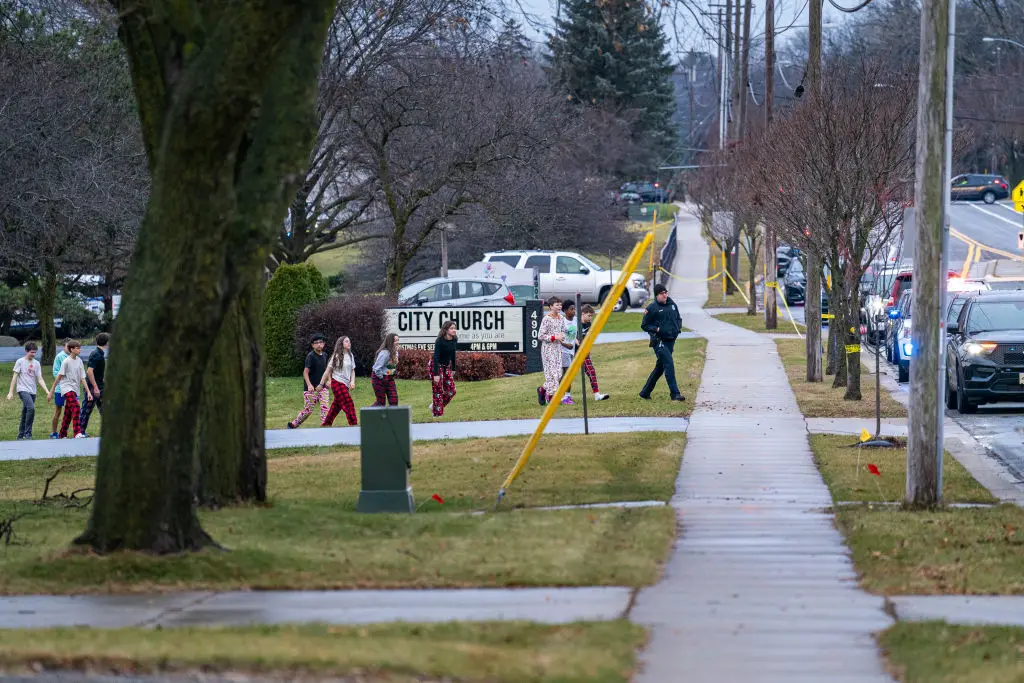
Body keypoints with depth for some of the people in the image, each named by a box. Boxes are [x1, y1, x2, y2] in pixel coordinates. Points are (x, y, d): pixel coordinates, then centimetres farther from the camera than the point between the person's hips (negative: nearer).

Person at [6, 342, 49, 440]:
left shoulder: (36, 363, 10)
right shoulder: (20, 362, -1)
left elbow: (40, 379, 8)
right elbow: (15, 377, -1)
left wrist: (47, 391, -4)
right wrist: (11, 392, -6)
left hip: (32, 392, 5)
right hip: (23, 390, -5)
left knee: (25, 415, 8)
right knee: (31, 408, -24)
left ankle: (21, 436, 18)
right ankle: (27, 433, -18)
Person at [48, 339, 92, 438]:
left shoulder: (79, 361, 9)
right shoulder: (66, 361, -9)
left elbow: (82, 378, 12)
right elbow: (59, 377, -7)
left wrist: (88, 392, 7)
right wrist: (51, 391, -6)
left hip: (75, 389, 7)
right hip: (67, 388, -7)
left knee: (68, 413, 8)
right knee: (76, 407, -23)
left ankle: (62, 435, 17)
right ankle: (78, 433, -29)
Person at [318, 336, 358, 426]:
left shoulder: (350, 356, 11)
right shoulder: (337, 356, -6)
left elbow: (352, 371, 14)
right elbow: (328, 371, -3)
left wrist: (352, 382, -4)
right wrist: (321, 384, -4)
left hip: (346, 385, 7)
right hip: (338, 383, -7)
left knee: (336, 407, 11)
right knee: (349, 406, -12)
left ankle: (324, 426, 20)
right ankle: (354, 427, -11)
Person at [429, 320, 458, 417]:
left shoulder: (454, 340, -3)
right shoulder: (440, 341, -23)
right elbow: (436, 357, -25)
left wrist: (453, 369, 15)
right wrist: (436, 374, -29)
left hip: (446, 366, 7)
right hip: (435, 366, -7)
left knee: (451, 391, 3)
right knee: (438, 391, -6)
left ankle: (434, 405, 23)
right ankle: (437, 413, 3)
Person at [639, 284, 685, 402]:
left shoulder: (672, 304, 10)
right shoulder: (652, 308, -7)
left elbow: (678, 318, 25)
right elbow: (644, 326, -2)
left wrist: (679, 327, 4)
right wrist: (656, 329, -16)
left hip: (671, 340, 7)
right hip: (659, 341, -7)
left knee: (660, 368, 12)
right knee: (669, 365, -17)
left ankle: (645, 392, 23)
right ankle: (675, 394, -19)